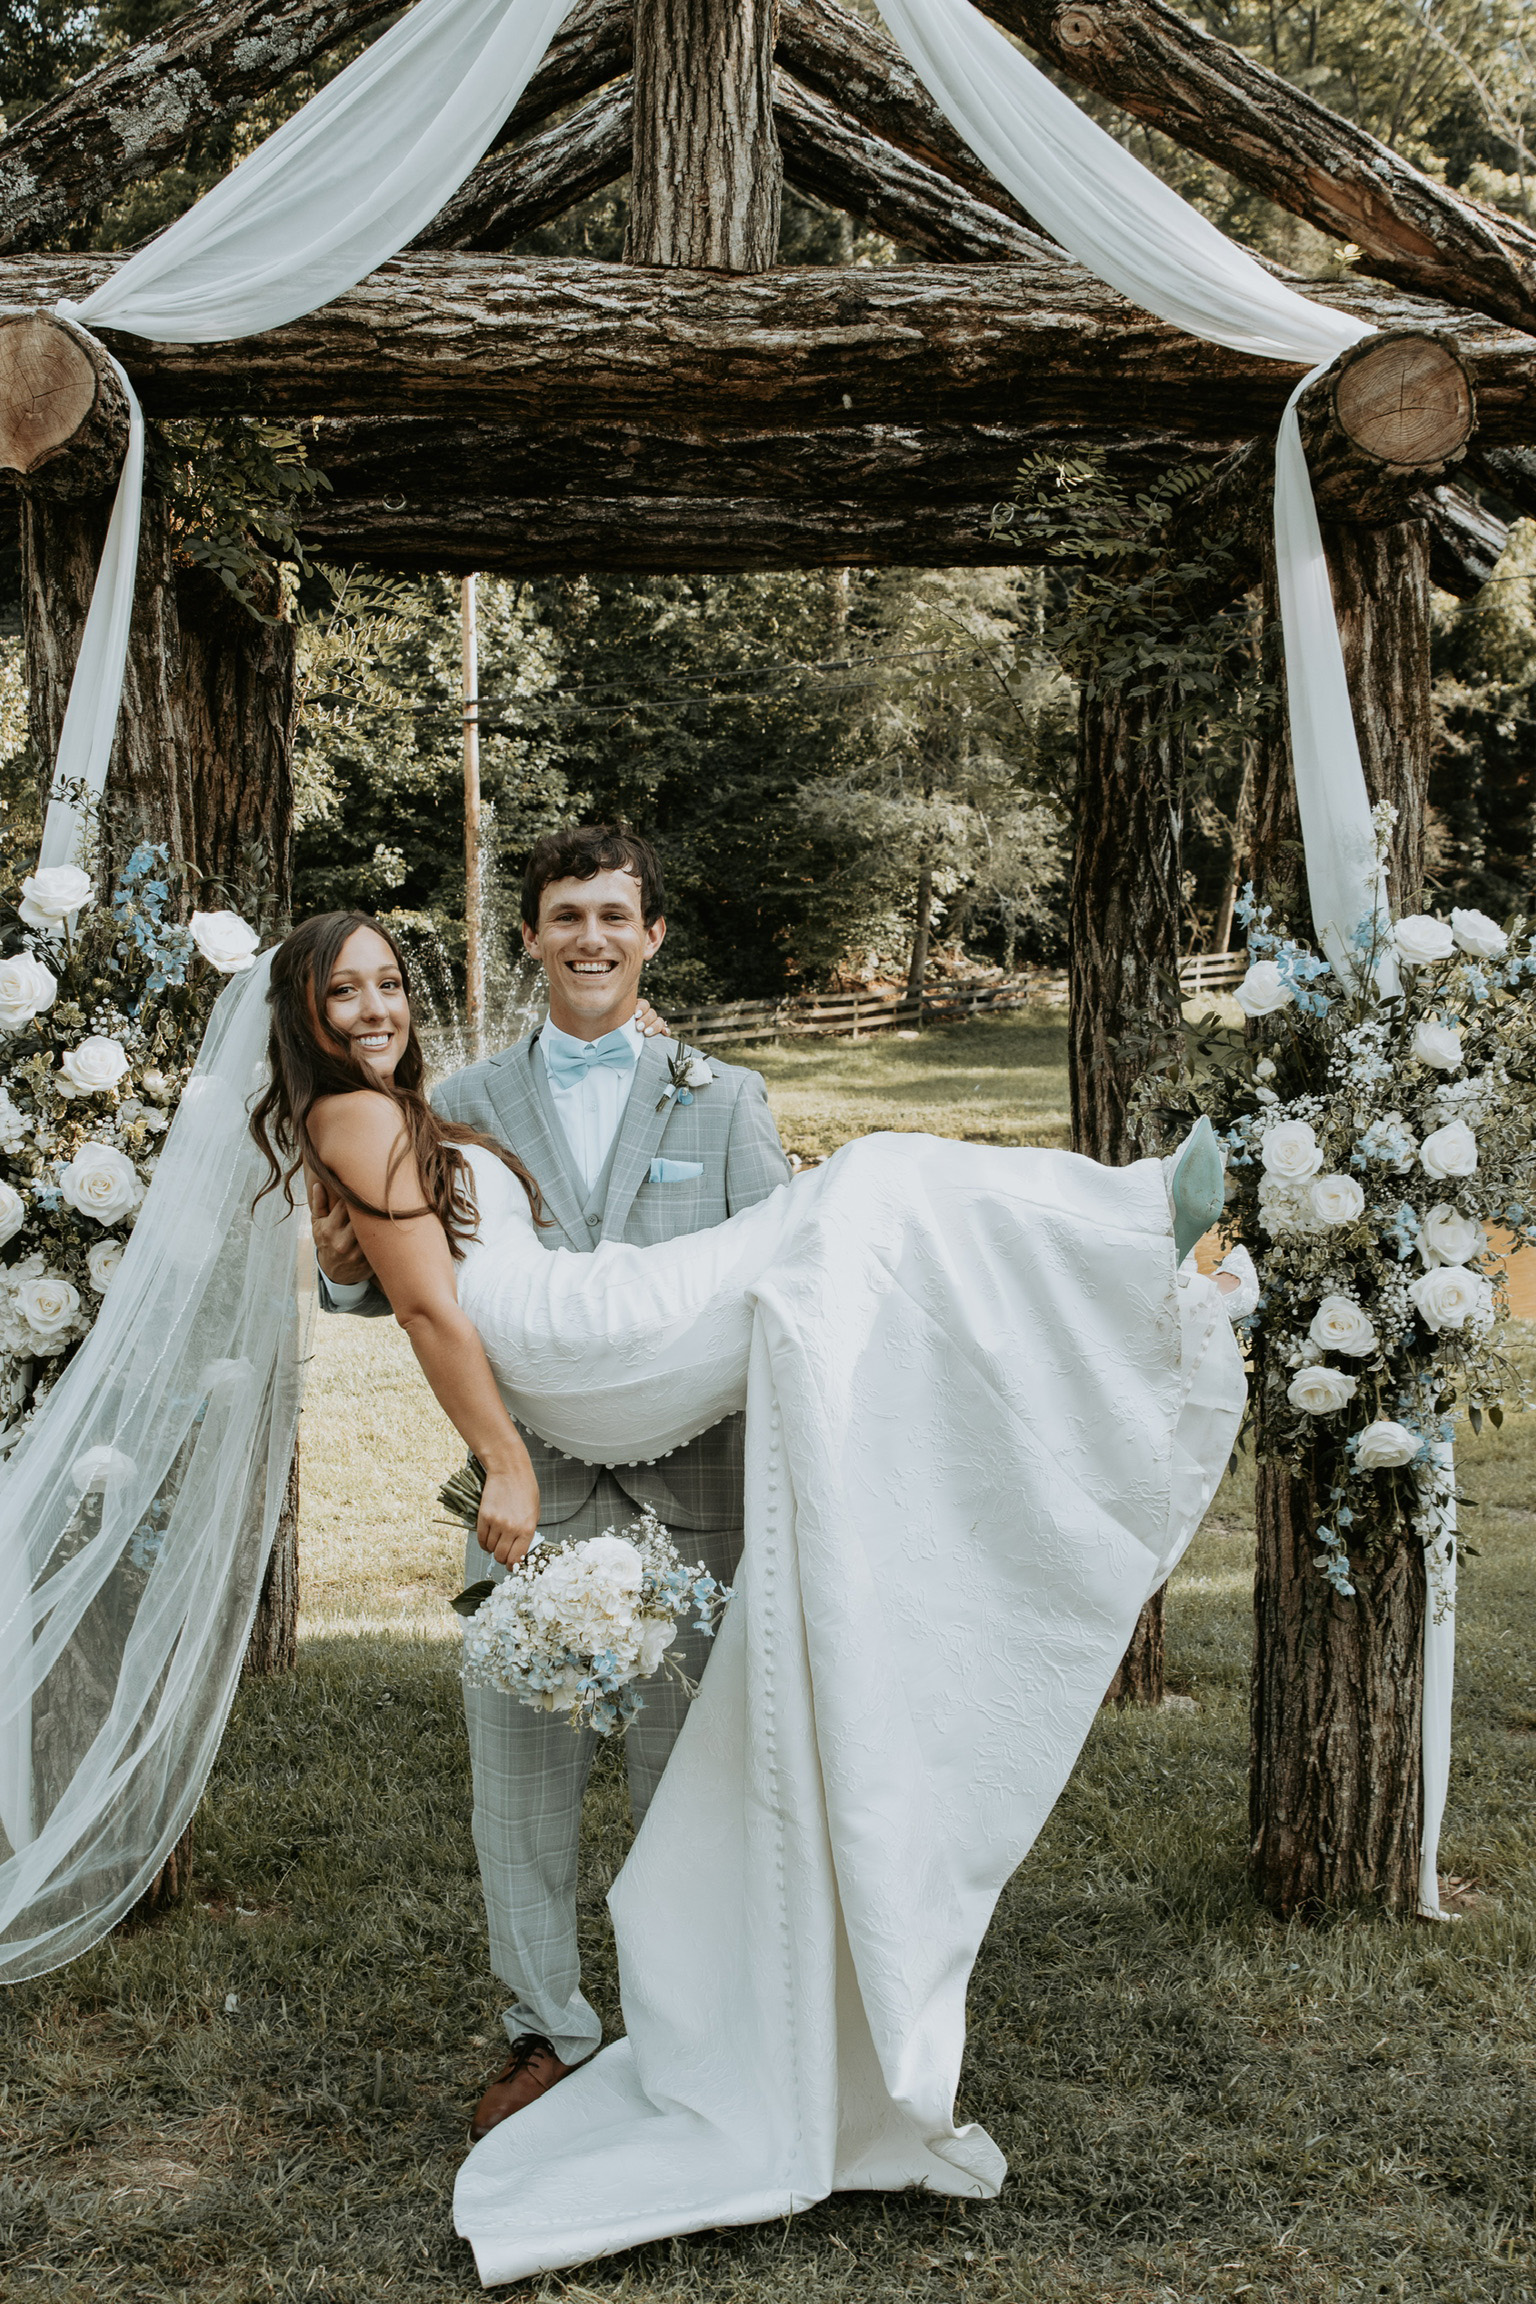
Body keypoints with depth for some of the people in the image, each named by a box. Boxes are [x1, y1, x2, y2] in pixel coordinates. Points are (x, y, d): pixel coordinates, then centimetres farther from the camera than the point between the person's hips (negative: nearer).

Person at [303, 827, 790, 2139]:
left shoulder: (723, 1096, 7)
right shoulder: (468, 1104, 9)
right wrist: (348, 1269, -13)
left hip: (689, 1486, -1)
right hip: (530, 1487, 1)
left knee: (688, 1770, 8)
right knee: (521, 1764, 7)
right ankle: (548, 2030, 24)